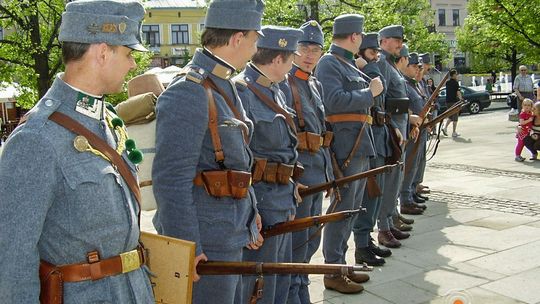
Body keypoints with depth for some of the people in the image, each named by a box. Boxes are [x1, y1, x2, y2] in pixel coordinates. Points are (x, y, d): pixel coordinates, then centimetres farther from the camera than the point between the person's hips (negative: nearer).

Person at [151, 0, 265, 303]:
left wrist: (250, 214, 21)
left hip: (231, 233, 10)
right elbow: (171, 178, -23)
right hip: (207, 241, -10)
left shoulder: (224, 85, 11)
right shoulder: (189, 92, -20)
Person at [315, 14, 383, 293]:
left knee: (352, 208, 16)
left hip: (361, 145, 10)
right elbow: (334, 100, -23)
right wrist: (370, 92, -14)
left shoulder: (349, 64, 19)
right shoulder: (328, 63, -10)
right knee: (341, 209, -5)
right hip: (345, 146, -10)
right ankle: (333, 273, 5)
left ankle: (341, 262, 27)